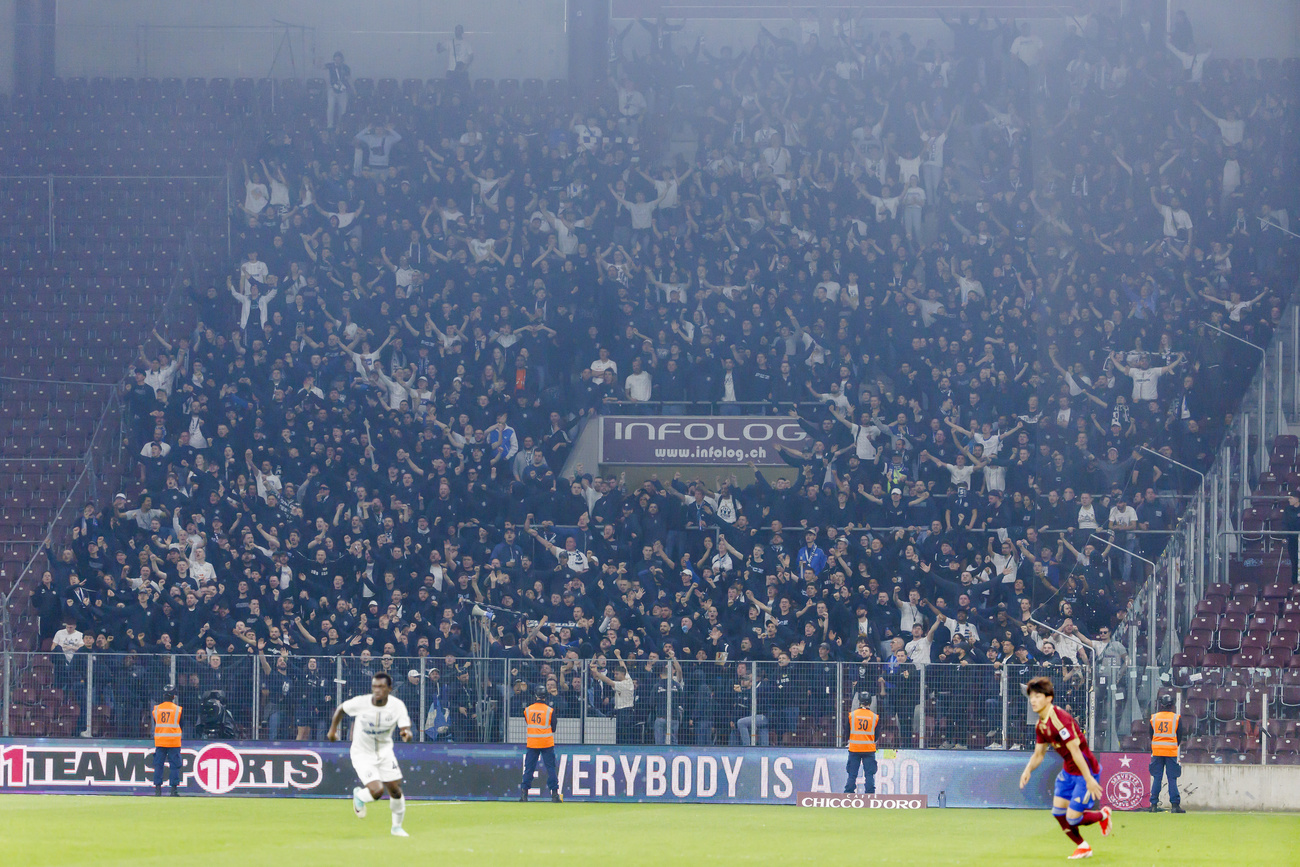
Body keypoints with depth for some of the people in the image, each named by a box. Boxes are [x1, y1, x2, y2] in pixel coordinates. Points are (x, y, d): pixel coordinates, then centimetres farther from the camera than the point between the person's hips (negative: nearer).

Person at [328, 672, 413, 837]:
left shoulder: (397, 705, -16)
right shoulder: (360, 702, -20)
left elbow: (405, 727, -22)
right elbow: (340, 709, -1)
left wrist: (407, 734, -45)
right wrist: (333, 729, 1)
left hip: (384, 751, 3)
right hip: (362, 754, -3)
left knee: (395, 791, 3)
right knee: (377, 791, -19)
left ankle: (397, 827, 28)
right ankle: (359, 796, 18)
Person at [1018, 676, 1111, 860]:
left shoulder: (1060, 719, -26)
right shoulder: (1041, 724, 4)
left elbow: (1075, 750, -28)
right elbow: (1038, 754, 12)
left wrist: (1089, 779, -28)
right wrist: (1028, 770, -9)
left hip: (1085, 770, -9)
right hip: (1068, 771, 9)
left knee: (1072, 818, -7)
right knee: (1058, 811, 8)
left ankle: (1103, 815, 25)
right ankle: (1082, 847, 28)